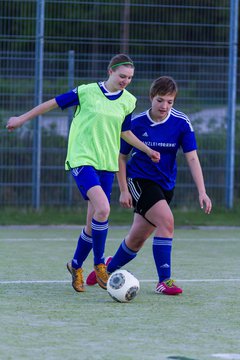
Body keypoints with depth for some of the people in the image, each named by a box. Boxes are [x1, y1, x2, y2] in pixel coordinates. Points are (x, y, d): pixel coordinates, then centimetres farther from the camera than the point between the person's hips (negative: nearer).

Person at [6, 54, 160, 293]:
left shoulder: (128, 101, 7)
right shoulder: (87, 92, -8)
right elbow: (54, 103, 2)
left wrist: (148, 150, 12)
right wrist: (22, 119, 7)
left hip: (107, 164, 5)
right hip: (82, 160, -5)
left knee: (94, 223, 5)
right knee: (103, 209, -25)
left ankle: (76, 266, 27)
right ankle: (99, 263, -9)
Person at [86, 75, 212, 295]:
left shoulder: (181, 123, -9)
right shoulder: (136, 123, -11)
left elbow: (192, 158, -12)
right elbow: (121, 157, 0)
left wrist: (202, 192, -21)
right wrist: (124, 190, -6)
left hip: (165, 185, 3)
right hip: (139, 180, -3)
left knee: (137, 239, 10)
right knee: (166, 221, -25)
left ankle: (109, 268, 38)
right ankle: (164, 281, -20)